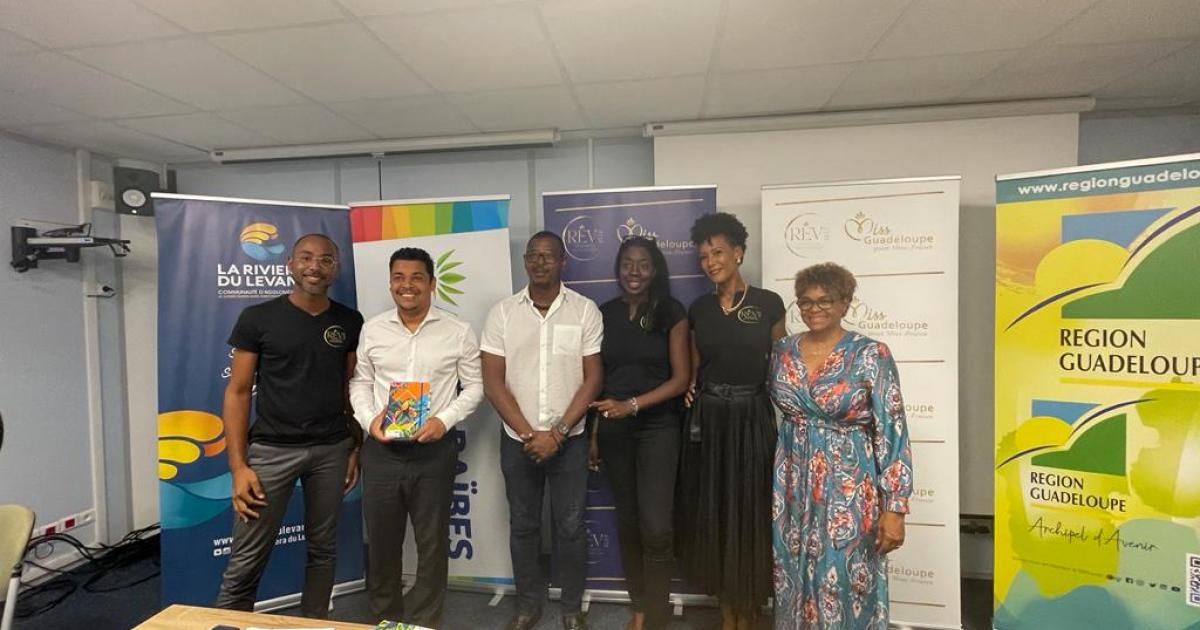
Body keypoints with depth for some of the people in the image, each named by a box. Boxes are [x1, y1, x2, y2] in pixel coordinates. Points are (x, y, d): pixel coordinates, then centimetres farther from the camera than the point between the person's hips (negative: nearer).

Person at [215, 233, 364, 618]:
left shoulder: (350, 322, 3)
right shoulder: (258, 318, -3)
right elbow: (238, 393, -2)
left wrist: (357, 446, 6)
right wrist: (238, 465, -8)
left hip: (332, 450, 2)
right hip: (272, 449, -2)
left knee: (323, 549, 13)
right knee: (246, 560, 3)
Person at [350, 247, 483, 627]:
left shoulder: (458, 332, -5)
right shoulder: (372, 329, 3)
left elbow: (474, 386, -1)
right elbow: (360, 382, 9)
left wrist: (445, 419, -15)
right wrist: (368, 418, -8)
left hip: (434, 450, -2)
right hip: (381, 450, 2)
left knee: (432, 543, 12)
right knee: (381, 542, 16)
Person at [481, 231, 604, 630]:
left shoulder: (585, 310, -4)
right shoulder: (502, 313, -2)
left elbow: (593, 378, -5)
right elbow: (492, 382, -4)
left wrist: (557, 433, -11)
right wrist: (528, 434, -10)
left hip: (569, 441, -1)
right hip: (517, 441, 2)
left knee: (570, 527, 9)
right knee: (522, 526, 15)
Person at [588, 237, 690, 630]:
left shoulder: (672, 313, -4)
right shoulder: (605, 313, 5)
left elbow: (681, 378, -8)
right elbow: (596, 377, 8)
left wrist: (632, 405, -18)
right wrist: (593, 431, 7)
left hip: (658, 427, -3)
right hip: (613, 430, 3)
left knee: (656, 526, -8)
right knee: (627, 520, 13)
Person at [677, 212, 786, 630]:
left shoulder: (768, 304, -4)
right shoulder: (698, 309, 5)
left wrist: (782, 417, -4)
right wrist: (691, 387, -1)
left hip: (753, 418, -3)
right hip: (708, 419, 3)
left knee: (750, 513, 7)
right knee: (712, 513, 10)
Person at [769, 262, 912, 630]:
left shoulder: (871, 354, -9)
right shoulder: (782, 352, 2)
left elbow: (892, 433, -10)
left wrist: (894, 507, -13)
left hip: (848, 489, -3)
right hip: (792, 487, 4)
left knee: (843, 583, 6)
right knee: (793, 579, 14)